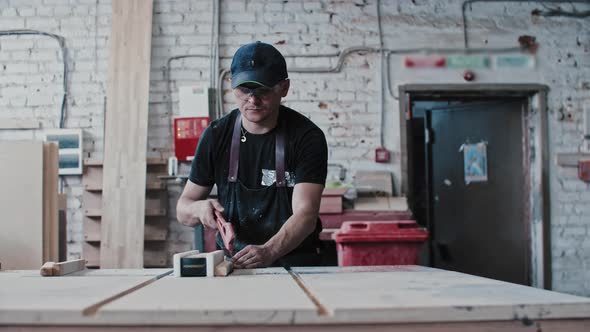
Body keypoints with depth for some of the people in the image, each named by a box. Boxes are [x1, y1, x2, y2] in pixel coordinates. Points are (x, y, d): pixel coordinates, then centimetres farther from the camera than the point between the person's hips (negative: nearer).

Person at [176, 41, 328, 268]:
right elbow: (183, 210, 8)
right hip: (232, 259, 3)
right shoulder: (216, 135, 1)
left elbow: (305, 214, -18)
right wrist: (199, 209, -15)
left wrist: (269, 251, -35)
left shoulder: (307, 137, -8)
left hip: (293, 258, -2)